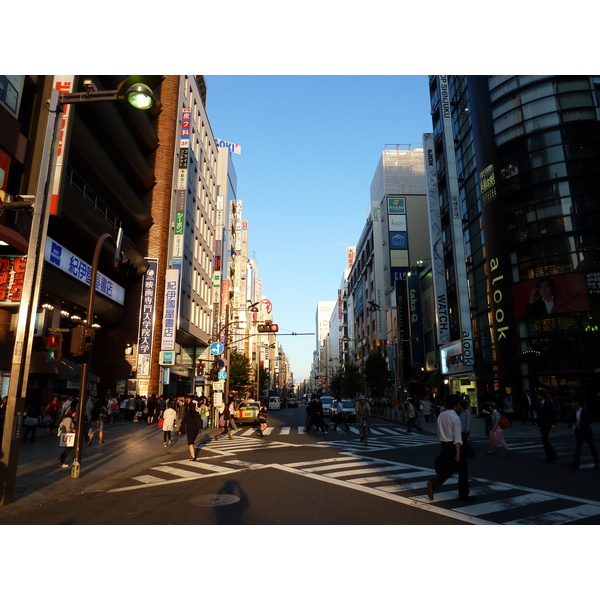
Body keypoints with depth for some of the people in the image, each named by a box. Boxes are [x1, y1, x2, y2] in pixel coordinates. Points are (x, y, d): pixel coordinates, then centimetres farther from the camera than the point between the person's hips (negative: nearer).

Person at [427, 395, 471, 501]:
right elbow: (457, 438, -19)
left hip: (444, 445, 7)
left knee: (448, 469, 16)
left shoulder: (441, 415, 6)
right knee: (462, 470, 11)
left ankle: (433, 483, -7)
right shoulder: (455, 418, -16)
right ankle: (463, 495, 21)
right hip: (453, 446, -7)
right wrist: (458, 453, -18)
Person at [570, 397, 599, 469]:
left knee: (591, 447, 10)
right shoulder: (574, 411, 5)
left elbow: (589, 420, -15)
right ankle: (576, 463, -12)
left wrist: (580, 424, -20)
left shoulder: (584, 410, -11)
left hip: (586, 431, -4)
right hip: (578, 431, 4)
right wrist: (575, 424, -7)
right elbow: (574, 420, 13)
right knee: (578, 447, -5)